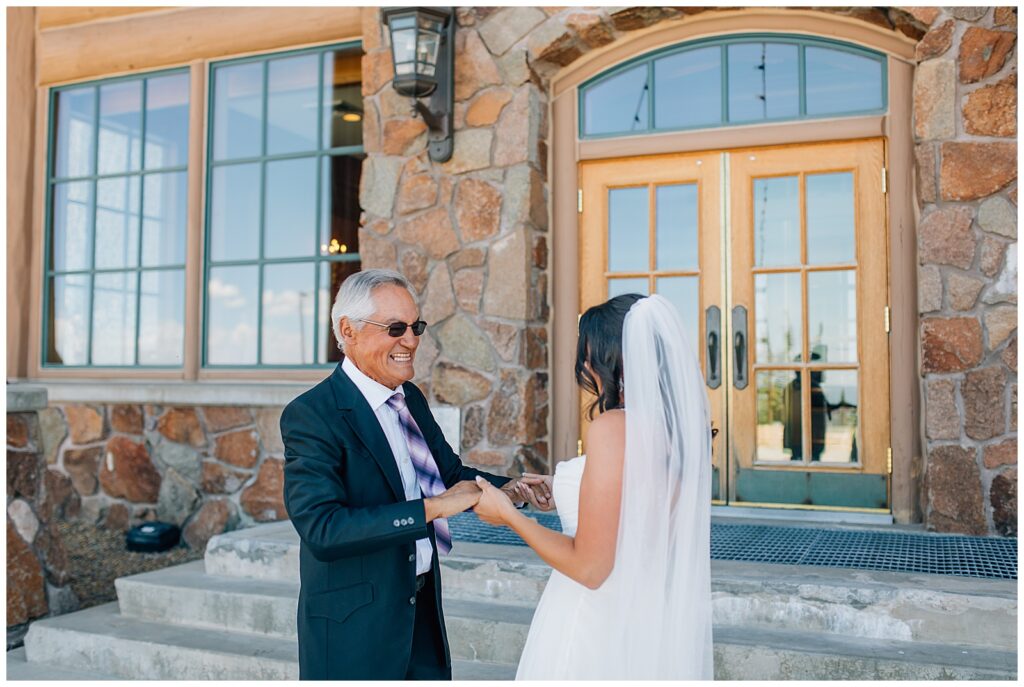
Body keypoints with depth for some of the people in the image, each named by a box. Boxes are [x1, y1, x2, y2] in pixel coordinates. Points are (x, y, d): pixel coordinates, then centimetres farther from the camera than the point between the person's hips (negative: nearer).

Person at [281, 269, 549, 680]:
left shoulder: (411, 399, 5)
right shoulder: (310, 415, -18)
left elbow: (450, 473, 16)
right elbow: (322, 529, -27)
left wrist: (507, 487, -4)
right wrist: (431, 507, -29)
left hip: (424, 610, 7)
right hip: (354, 623, -7)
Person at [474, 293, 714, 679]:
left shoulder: (613, 427, -21)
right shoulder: (681, 424, 1)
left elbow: (588, 567, -20)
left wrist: (508, 514, -8)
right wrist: (565, 492, 22)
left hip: (600, 625, -7)